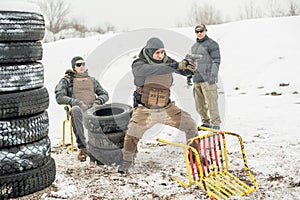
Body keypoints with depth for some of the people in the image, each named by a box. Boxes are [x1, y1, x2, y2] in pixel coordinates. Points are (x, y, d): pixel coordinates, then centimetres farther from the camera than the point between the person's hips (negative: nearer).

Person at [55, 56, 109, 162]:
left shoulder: (92, 80, 30)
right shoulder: (66, 80, 18)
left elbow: (105, 94, 27)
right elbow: (59, 98, 3)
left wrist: (97, 102, 2)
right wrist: (78, 103, -10)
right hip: (79, 109, -2)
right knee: (75, 110, -42)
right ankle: (82, 147, -42)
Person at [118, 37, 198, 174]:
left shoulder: (167, 61, 3)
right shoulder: (138, 65, -12)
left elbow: (184, 71, -2)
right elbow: (151, 70, -33)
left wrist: (187, 67, -29)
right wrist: (175, 66, -43)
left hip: (166, 108, 4)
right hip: (145, 109, -4)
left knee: (190, 125, -1)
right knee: (132, 133, -20)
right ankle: (127, 160, 7)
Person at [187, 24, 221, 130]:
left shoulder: (212, 44, -4)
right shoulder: (194, 46, 20)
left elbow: (216, 61, -9)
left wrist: (213, 75, -17)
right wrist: (189, 75, 21)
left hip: (207, 78, -8)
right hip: (197, 79, 8)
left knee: (211, 102, -9)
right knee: (199, 103, 11)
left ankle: (215, 123, -4)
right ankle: (206, 122, 22)